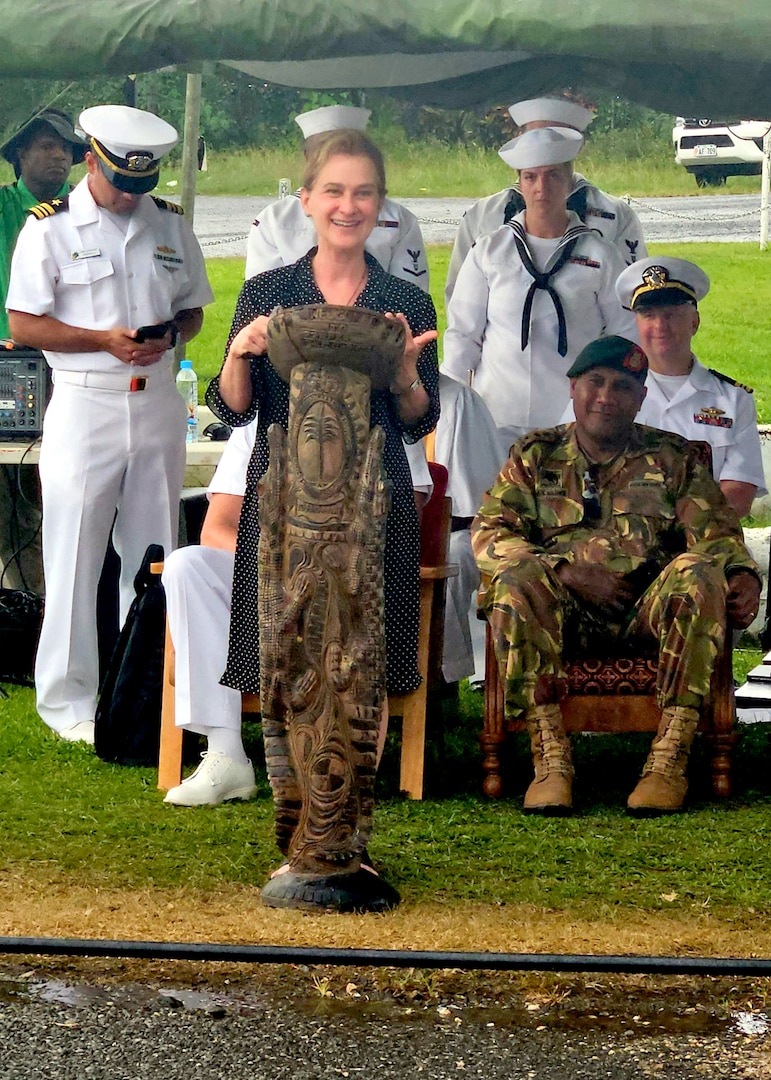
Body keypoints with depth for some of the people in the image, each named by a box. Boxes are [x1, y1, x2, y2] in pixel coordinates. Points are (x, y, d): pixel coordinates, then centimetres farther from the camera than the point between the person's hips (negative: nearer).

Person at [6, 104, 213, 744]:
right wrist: (105, 340, -16)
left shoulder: (170, 225, 10)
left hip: (158, 401, 4)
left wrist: (169, 335, -6)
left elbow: (194, 309, 17)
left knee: (153, 554, 9)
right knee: (75, 558, -3)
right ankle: (68, 702, 5)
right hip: (85, 405, -4)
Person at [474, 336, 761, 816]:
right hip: (563, 614, 0)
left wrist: (742, 576, -15)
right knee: (516, 575, -33)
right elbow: (489, 532, 4)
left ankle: (670, 759, -34)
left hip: (647, 613, 0)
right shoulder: (535, 456, 17)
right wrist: (566, 570, -13)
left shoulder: (673, 458, 19)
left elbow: (715, 532, 9)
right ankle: (551, 758, -35)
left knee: (696, 573, -32)